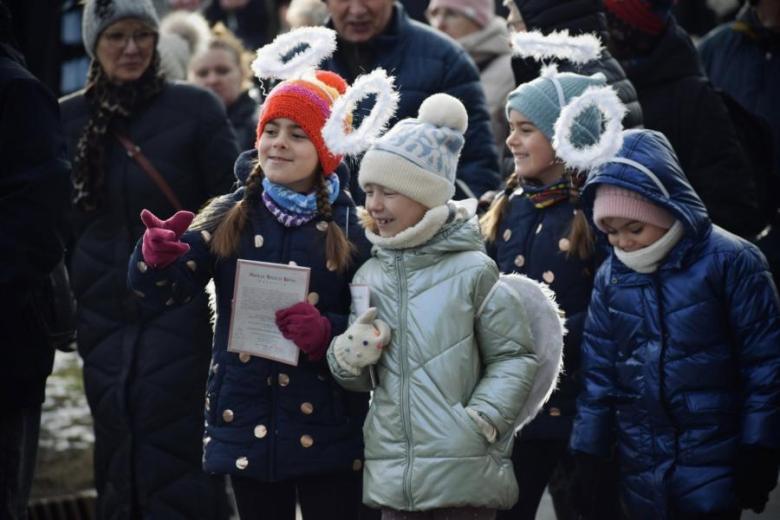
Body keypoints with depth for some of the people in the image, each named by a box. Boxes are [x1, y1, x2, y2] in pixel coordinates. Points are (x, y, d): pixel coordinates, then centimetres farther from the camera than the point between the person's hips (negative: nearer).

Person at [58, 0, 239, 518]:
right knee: (118, 450, 5)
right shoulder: (69, 118, 7)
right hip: (102, 315, 4)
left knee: (170, 455, -11)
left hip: (177, 312, -4)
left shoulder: (195, 109, -3)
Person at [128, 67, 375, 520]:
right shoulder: (229, 218, 3)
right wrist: (157, 257, -30)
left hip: (326, 430, -2)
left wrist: (327, 334, -22)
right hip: (246, 425, 2)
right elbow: (168, 292, -7)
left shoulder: (349, 228, -2)